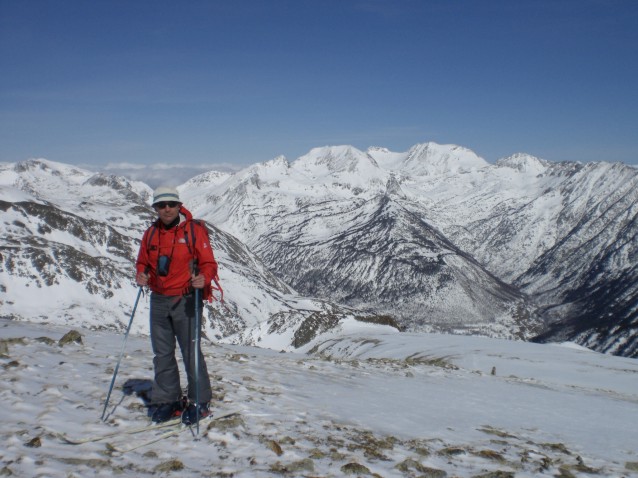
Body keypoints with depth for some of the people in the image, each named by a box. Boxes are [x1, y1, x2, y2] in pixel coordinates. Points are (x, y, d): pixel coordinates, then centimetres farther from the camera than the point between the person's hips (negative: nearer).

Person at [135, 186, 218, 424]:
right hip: (158, 300, 5)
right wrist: (141, 275, -3)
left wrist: (203, 278, -28)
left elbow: (209, 263, -8)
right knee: (162, 354, 11)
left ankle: (200, 402, 12)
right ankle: (167, 401, 24)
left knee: (191, 353, -2)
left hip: (186, 301, -5)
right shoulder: (151, 234, 9)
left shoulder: (194, 230, -6)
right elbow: (142, 261, 19)